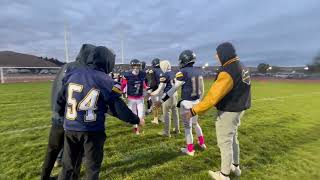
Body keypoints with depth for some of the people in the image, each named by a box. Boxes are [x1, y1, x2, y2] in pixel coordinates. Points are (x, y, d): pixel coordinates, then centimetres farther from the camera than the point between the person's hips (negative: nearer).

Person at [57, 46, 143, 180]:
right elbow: (119, 109, -10)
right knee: (92, 169, 16)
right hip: (93, 131, -4)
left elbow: (60, 101, 9)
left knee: (67, 167, 24)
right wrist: (136, 120, 4)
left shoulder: (71, 74, 2)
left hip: (70, 128, 5)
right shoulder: (106, 81, -12)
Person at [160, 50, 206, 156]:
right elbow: (201, 89, 10)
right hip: (196, 102, 7)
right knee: (195, 123, 26)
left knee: (187, 126, 8)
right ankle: (202, 143, 40)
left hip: (186, 103, -7)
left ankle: (190, 149, 22)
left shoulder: (183, 72, -17)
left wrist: (162, 100, -7)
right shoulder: (199, 72, 4)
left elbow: (174, 89, -15)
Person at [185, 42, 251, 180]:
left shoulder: (228, 71, -25)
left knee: (225, 143, 6)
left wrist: (194, 110, -23)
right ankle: (235, 166, 43)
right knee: (232, 139, 24)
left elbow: (213, 96, -28)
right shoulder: (241, 67, 5)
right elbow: (236, 91, 8)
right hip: (238, 109, 9)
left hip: (228, 112, -9)